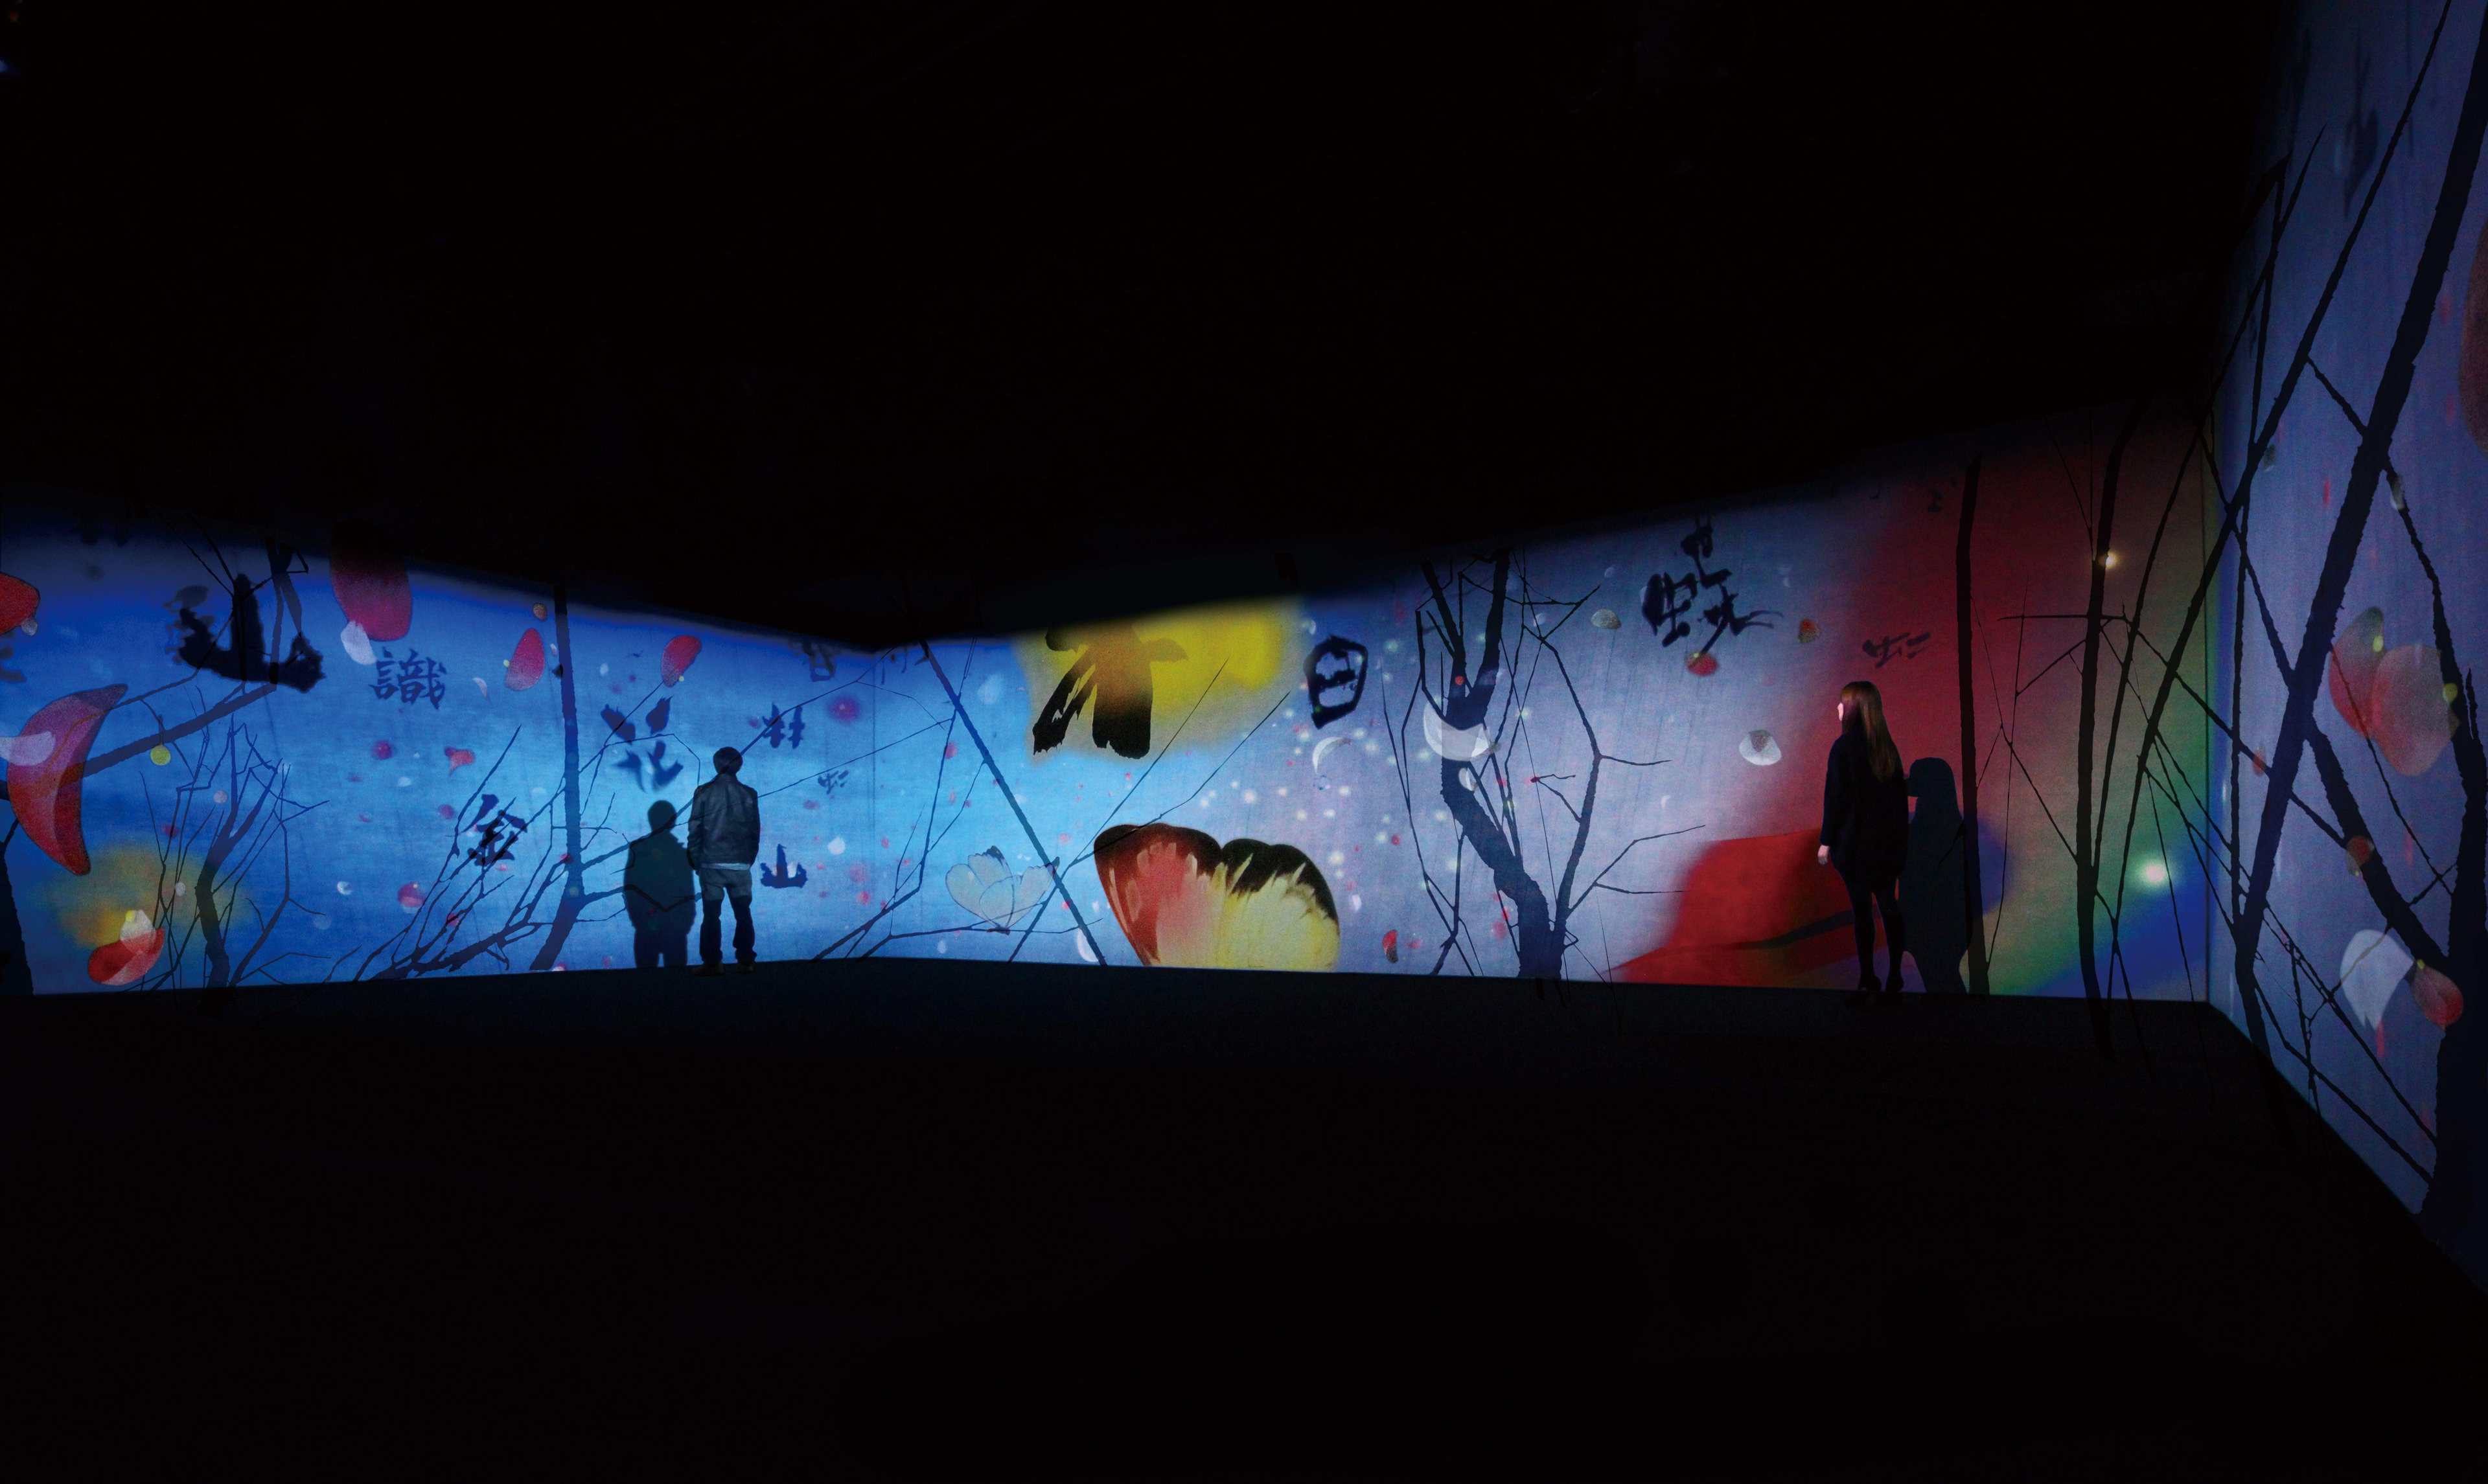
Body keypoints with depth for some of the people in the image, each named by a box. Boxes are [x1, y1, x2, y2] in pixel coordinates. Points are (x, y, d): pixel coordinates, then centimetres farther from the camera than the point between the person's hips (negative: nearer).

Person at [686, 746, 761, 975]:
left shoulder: (704, 792, -2)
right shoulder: (749, 794, 2)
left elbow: (695, 829, -1)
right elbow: (755, 831, 5)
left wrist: (696, 859, 7)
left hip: (711, 864, -1)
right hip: (740, 865, 1)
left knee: (711, 915, 4)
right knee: (743, 914, 7)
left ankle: (711, 963, 2)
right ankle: (744, 962, 7)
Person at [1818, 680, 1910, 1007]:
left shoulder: (1844, 747, -13)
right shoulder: (1887, 746, 5)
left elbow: (1836, 797, -14)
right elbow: (1900, 792, 10)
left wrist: (1827, 841, -7)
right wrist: (1899, 837, 17)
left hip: (1856, 841, -6)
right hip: (1890, 840, 6)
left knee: (1862, 908, -2)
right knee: (1888, 904, 11)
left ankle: (1867, 983, 2)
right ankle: (1895, 978, 16)